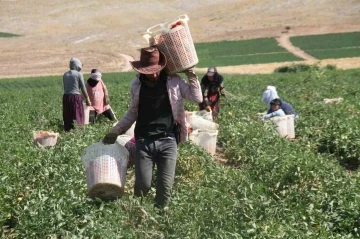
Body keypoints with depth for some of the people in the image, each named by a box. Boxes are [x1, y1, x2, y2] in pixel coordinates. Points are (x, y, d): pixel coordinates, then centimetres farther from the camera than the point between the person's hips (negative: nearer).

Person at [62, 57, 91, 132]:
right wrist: (87, 99, 6)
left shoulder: (65, 74, 10)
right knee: (77, 116, 0)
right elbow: (83, 88, -2)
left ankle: (67, 130, 11)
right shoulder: (79, 74, -3)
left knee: (67, 117, 10)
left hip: (66, 97, 5)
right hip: (75, 97, -5)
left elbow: (65, 87, 12)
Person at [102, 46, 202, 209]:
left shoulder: (174, 81, 1)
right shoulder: (136, 85, 6)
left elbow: (198, 98, 0)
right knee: (142, 185, -2)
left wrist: (191, 75, -4)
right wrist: (115, 132, 12)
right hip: (143, 142, 1)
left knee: (165, 186, -2)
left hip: (167, 141, -1)